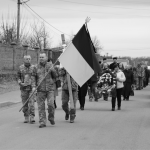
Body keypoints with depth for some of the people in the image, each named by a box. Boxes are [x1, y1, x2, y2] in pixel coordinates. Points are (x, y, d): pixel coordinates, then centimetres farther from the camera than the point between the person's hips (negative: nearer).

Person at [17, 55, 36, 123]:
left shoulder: (33, 67, 0)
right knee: (25, 104, 6)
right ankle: (26, 118, 16)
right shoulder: (21, 68, 3)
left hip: (31, 88, -2)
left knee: (31, 103, -10)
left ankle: (32, 118, -9)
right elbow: (18, 77, 10)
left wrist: (35, 86, -10)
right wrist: (20, 83, -10)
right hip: (23, 88, 2)